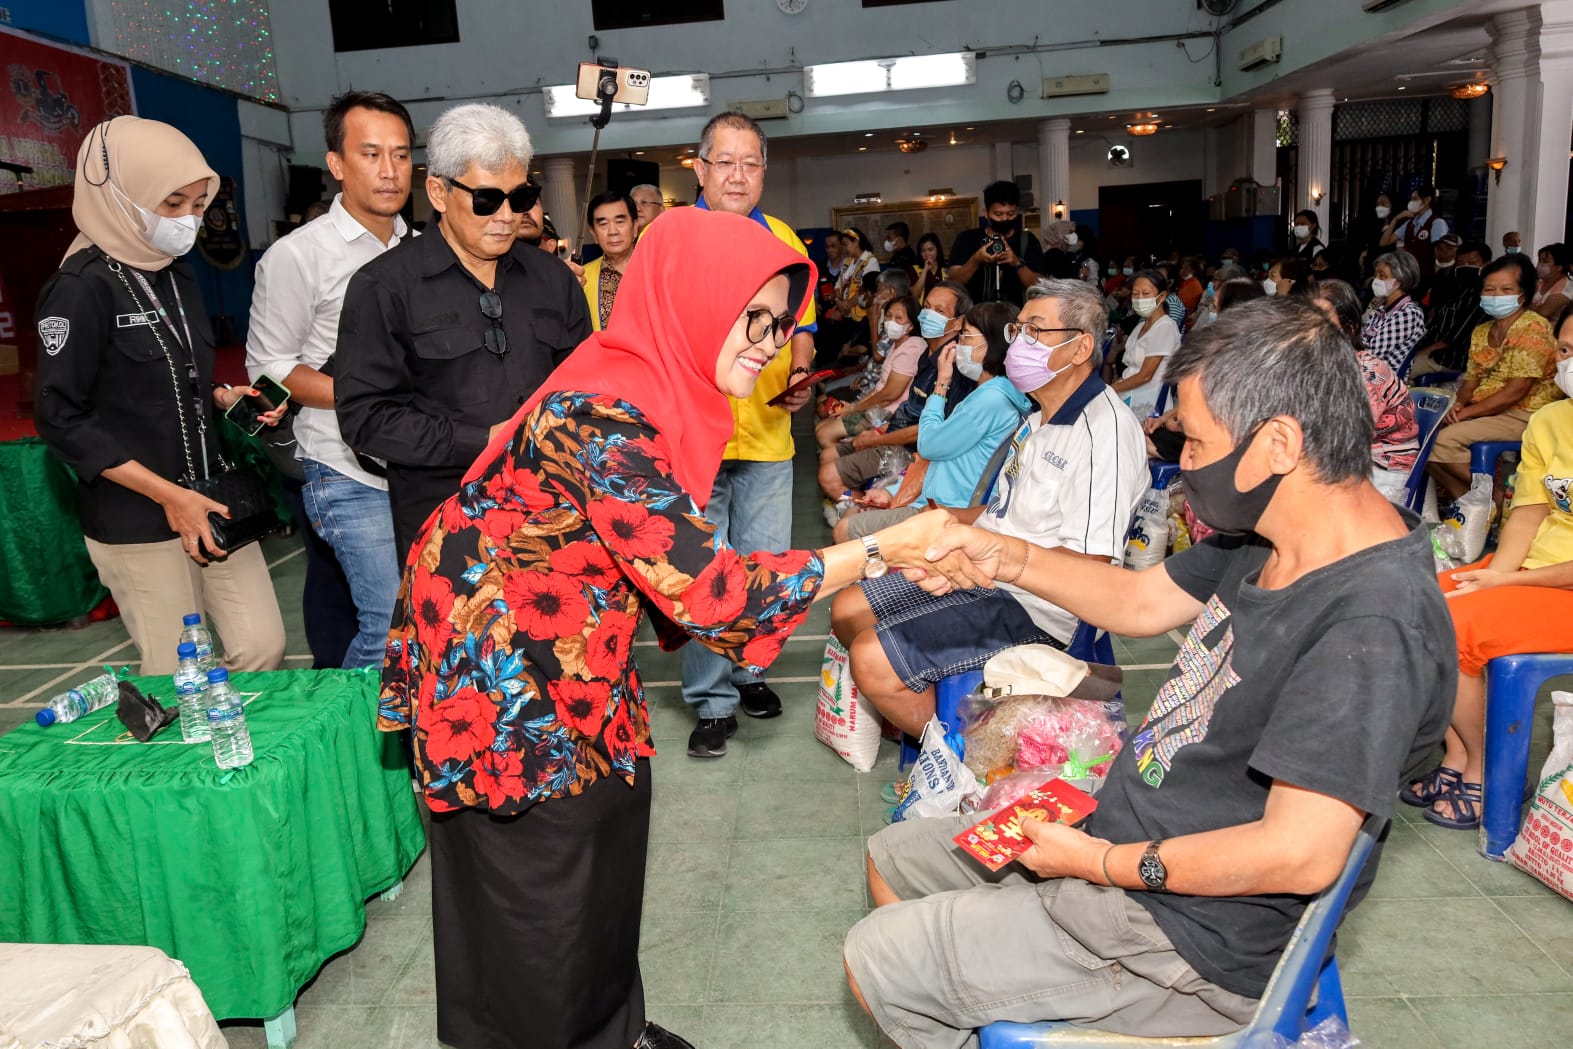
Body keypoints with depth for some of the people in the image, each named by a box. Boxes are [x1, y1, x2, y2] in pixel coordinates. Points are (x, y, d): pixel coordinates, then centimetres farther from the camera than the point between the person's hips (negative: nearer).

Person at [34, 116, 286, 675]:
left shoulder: (177, 275, 10)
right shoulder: (84, 288, -12)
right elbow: (61, 419, -14)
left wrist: (227, 398, -1)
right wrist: (168, 496, -17)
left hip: (209, 501, 7)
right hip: (137, 523, -6)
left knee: (264, 648, 4)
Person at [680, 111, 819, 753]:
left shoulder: (784, 240, 10)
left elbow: (800, 327, 18)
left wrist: (799, 376, -2)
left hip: (767, 435, 3)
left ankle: (749, 671, 33)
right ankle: (713, 700, 15)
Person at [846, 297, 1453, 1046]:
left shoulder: (1375, 624, -30)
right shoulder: (1268, 541, 0)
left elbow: (1301, 855, -31)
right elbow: (1142, 601, 13)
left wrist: (1097, 863, -21)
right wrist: (1002, 555, 2)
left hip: (1191, 940, -9)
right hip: (1117, 833, 9)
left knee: (876, 960, -6)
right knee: (892, 858, 18)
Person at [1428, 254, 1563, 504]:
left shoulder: (1533, 328, -12)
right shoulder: (1481, 333, 13)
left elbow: (1515, 392, -19)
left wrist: (1466, 412, -18)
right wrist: (1458, 404, -8)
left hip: (1524, 416, -8)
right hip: (1486, 413, 8)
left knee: (1446, 440, -25)